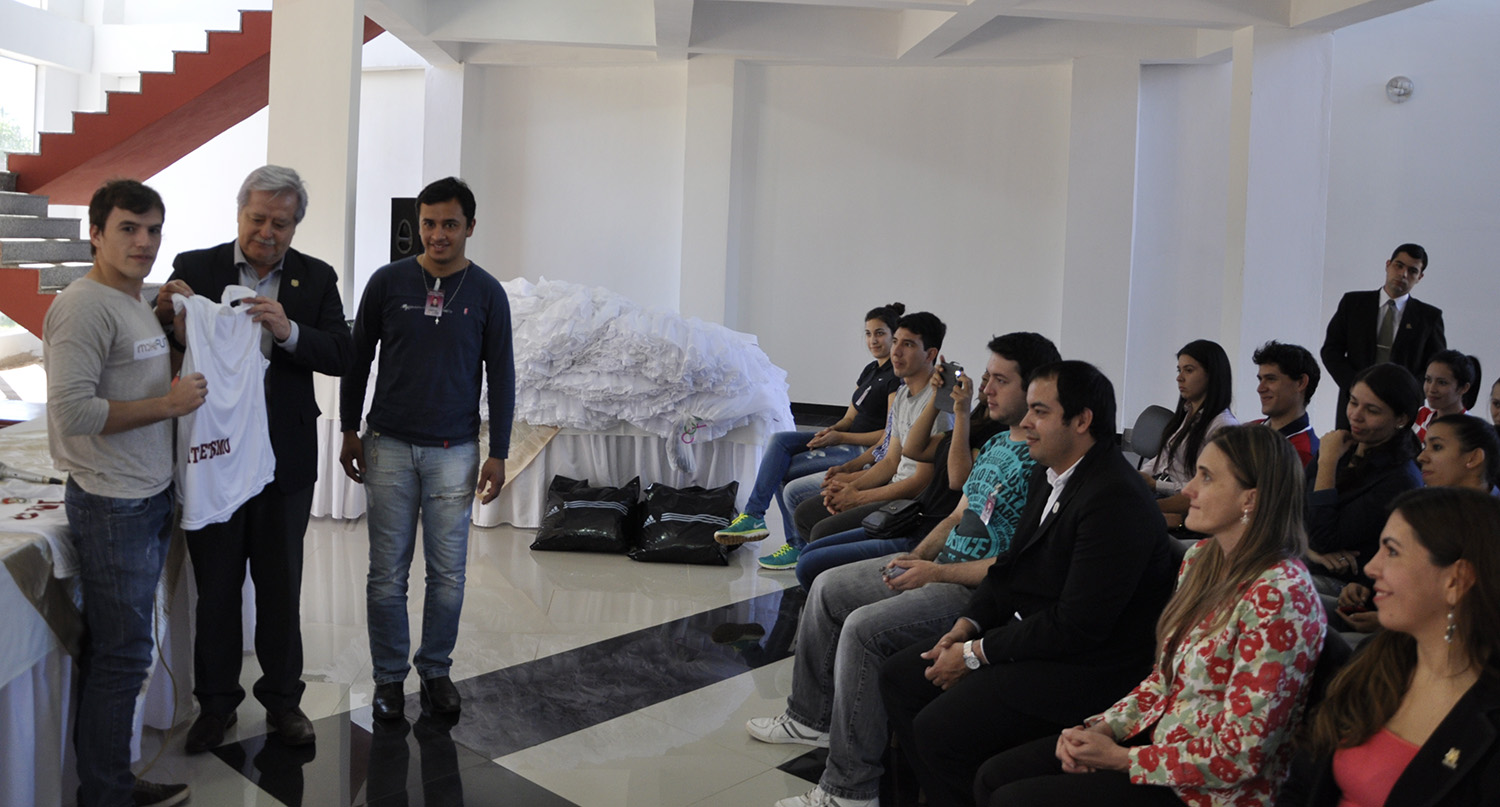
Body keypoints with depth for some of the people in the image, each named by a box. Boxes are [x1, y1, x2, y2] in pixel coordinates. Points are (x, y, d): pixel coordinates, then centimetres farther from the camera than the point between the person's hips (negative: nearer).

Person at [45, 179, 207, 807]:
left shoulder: (136, 303, 15)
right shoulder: (85, 306, -16)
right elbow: (71, 411, -24)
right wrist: (168, 404, -18)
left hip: (151, 497, 10)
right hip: (113, 506, -10)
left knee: (115, 649, 16)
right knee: (121, 654, -1)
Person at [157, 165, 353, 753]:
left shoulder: (316, 278, 2)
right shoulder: (195, 268, -1)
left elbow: (341, 356, -7)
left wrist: (290, 331, -24)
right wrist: (165, 315, -25)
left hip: (284, 457, 1)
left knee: (281, 584, 13)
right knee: (216, 585, 11)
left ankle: (282, 697, 28)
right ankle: (216, 702, 26)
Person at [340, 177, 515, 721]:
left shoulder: (486, 293, 1)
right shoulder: (388, 282, 0)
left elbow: (501, 375, 4)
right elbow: (358, 358, 9)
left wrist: (498, 454, 1)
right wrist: (350, 431, 7)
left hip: (454, 451, 0)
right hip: (389, 446, 0)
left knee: (448, 573, 5)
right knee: (387, 572, 4)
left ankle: (436, 671, 22)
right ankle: (389, 676, 18)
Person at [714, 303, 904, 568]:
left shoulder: (897, 377, -11)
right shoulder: (870, 370, 18)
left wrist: (840, 437, -17)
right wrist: (832, 430, -4)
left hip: (868, 451, -9)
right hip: (847, 442, 9)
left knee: (783, 470, -14)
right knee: (779, 440, -10)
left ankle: (799, 547, -2)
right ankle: (753, 515, -18)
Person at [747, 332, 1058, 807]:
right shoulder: (997, 444, 12)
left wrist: (936, 573, -21)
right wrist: (914, 558, 2)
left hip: (979, 589, -11)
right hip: (940, 566, 11)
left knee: (863, 627, -26)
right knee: (829, 587, 13)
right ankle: (812, 718, 27)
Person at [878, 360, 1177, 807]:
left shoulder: (1116, 499, -24)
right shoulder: (1048, 473, 7)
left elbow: (1077, 627, -25)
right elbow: (1012, 565, 17)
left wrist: (977, 654, -17)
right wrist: (968, 624, 0)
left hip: (1084, 666, -10)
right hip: (1029, 633, 10)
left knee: (938, 728, -22)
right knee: (899, 675, 7)